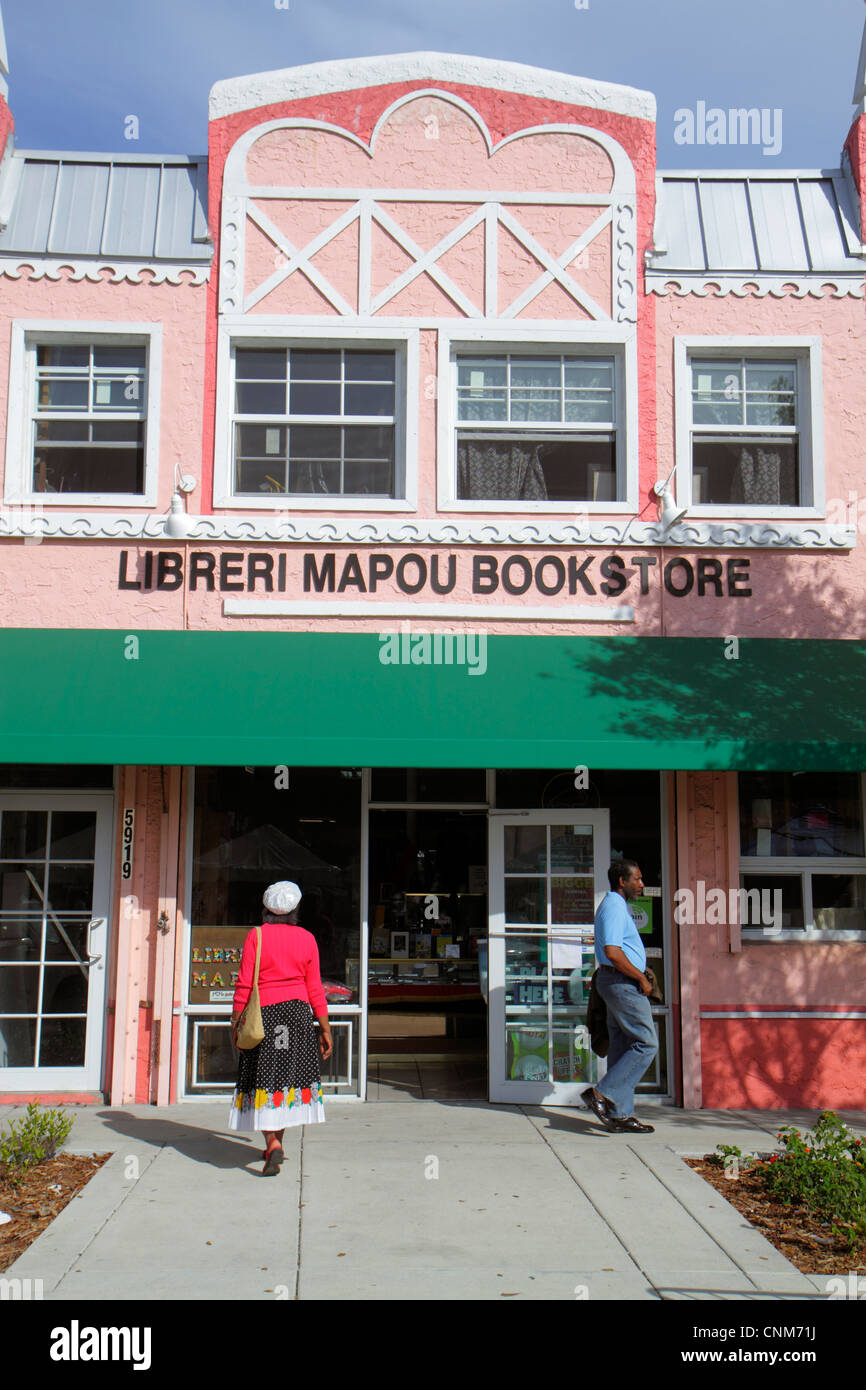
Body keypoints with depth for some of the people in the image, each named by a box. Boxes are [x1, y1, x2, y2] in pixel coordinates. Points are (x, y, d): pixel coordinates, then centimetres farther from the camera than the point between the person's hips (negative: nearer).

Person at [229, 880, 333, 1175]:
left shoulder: (256, 936, -5)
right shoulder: (306, 939, 2)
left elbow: (244, 984, -6)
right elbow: (314, 988, 3)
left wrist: (236, 1021, 3)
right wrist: (325, 1028, 9)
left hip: (263, 1013, -2)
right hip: (297, 1012, 2)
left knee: (265, 1078, 1)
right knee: (289, 1074, 14)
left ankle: (272, 1145, -15)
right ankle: (276, 1144, 22)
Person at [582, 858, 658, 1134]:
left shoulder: (613, 905, 19)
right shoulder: (615, 907, -15)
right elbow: (612, 952, -24)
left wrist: (640, 976, 16)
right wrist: (641, 979, -15)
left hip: (618, 983, 11)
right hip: (622, 983, -11)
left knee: (622, 1046, 9)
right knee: (646, 1044, -9)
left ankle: (620, 1114, 11)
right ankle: (603, 1094, -9)